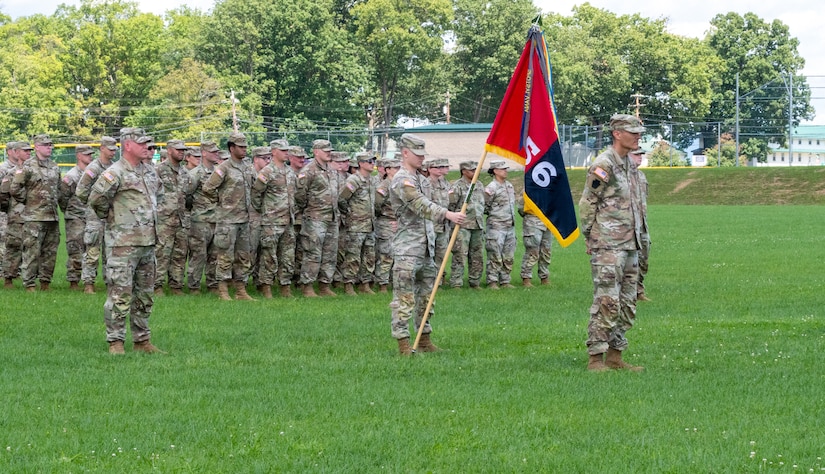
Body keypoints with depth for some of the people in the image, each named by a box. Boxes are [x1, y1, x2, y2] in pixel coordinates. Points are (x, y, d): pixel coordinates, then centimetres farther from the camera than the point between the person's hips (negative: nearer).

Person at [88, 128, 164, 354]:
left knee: (145, 295, 13)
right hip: (123, 244, -8)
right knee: (120, 295, -7)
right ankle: (115, 342, -3)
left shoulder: (149, 172, 13)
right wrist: (109, 216, -5)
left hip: (148, 242, 8)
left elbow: (158, 193, 33)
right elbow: (96, 198, -21)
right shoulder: (116, 173, -13)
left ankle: (142, 340, 21)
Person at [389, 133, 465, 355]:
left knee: (425, 295, 13)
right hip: (407, 247, -10)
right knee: (404, 297, -8)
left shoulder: (420, 179, 18)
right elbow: (421, 205, -27)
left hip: (426, 245, 10)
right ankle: (403, 343, -8)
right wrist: (448, 215, -38)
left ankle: (424, 339, 20)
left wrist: (431, 239, 22)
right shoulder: (402, 180, -13)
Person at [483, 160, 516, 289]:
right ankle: (492, 282, -2)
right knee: (495, 257, -6)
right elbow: (484, 208, -7)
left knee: (508, 257, 9)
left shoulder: (509, 186, 13)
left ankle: (505, 281, 15)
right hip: (496, 227, -7)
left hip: (510, 227, 7)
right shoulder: (491, 188, -11)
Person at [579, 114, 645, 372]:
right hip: (608, 247, -9)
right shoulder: (603, 165, -12)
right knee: (607, 302, -12)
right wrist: (590, 238, -9)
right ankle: (595, 358, -9)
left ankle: (615, 355, 16)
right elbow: (586, 205, -11)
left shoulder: (629, 164, 14)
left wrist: (637, 237, 18)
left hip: (630, 245, 9)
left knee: (627, 305, 10)